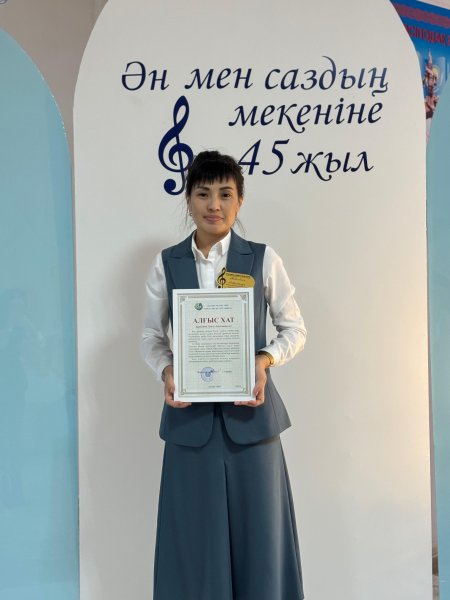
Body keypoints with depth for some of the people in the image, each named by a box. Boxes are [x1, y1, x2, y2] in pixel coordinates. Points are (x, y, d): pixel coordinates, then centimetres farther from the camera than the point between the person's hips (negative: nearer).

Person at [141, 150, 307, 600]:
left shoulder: (263, 259, 0)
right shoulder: (166, 264, 4)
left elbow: (294, 328, 6)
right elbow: (151, 335, 8)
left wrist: (265, 359, -13)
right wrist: (166, 371, -11)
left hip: (250, 410, -1)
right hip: (190, 413, 1)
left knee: (258, 529, 7)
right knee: (195, 534, 8)